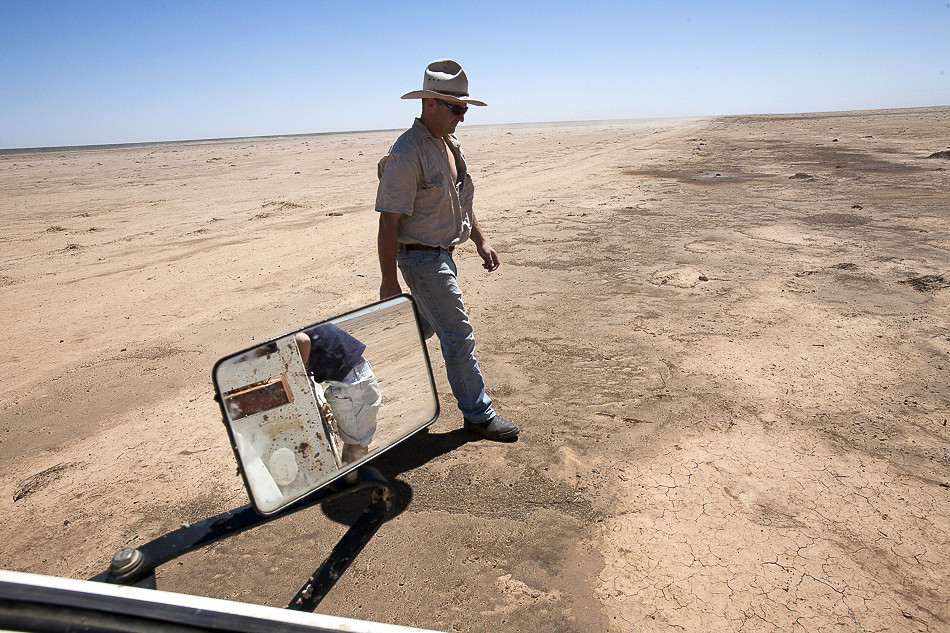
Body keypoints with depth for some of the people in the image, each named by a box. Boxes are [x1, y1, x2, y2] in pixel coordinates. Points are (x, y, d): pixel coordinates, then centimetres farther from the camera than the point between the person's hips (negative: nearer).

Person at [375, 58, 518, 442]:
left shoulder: (448, 144, 9)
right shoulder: (407, 154, -21)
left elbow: (461, 200, 21)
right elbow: (388, 223, -21)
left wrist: (480, 240, 17)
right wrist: (389, 282, -20)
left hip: (441, 255, 10)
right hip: (420, 258, -9)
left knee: (423, 326, 22)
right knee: (459, 337, -4)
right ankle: (478, 414, 10)